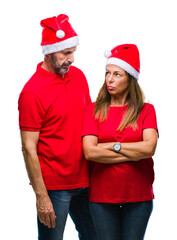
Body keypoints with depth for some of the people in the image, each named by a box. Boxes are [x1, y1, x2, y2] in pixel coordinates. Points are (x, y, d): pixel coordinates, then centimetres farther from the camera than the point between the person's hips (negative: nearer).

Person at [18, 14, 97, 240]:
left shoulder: (78, 75, 6)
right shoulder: (32, 92, -15)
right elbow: (28, 148, -15)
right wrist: (41, 196, -17)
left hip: (84, 180, 7)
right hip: (53, 186, -7)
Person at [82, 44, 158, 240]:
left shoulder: (146, 110, 3)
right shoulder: (94, 110, 1)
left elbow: (150, 148, -13)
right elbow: (89, 152, -12)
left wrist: (112, 146, -10)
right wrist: (135, 153, -10)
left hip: (138, 195, 0)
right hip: (102, 195, 0)